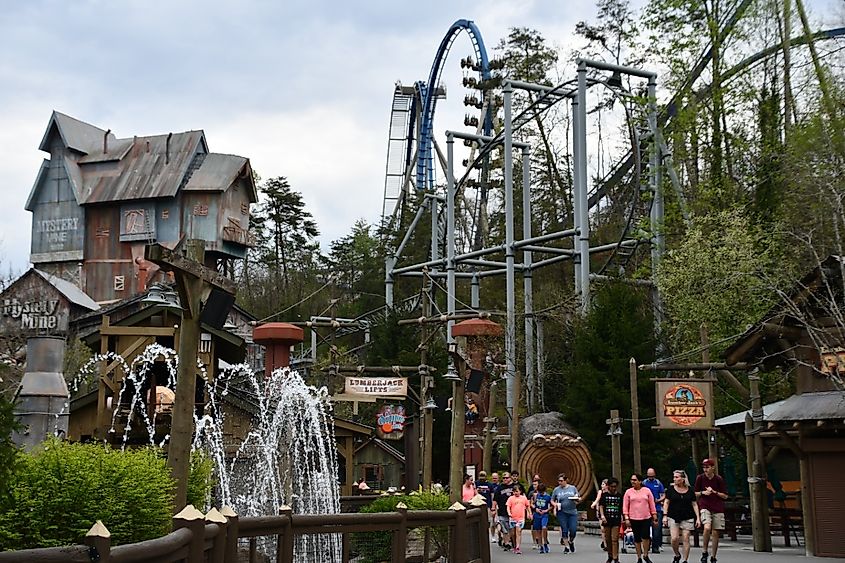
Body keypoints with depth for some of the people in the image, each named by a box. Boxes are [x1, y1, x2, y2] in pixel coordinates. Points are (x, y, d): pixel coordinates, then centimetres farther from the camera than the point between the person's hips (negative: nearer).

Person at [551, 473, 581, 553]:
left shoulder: (573, 488, 6)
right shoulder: (556, 490, 5)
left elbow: (579, 498, 14)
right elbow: (552, 500, 12)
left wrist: (577, 499, -9)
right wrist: (555, 504, -9)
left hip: (572, 512, 0)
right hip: (562, 513, 0)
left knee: (573, 530, -5)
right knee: (564, 530, -1)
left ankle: (571, 542, 24)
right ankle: (566, 546, 12)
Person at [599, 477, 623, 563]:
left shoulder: (619, 496, 7)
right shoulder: (604, 495, 3)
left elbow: (621, 508, 13)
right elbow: (601, 506, -1)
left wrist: (622, 518, 9)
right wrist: (602, 516, -15)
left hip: (616, 520, -1)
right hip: (606, 520, 1)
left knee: (615, 540, -8)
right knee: (608, 540, 8)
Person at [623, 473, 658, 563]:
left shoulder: (647, 491, 3)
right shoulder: (628, 492, 3)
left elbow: (652, 505, 6)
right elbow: (625, 506, 2)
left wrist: (654, 517, 4)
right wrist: (626, 519, -5)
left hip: (646, 518, -1)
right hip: (634, 519, 1)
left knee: (646, 537, -10)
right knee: (637, 539, 6)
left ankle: (646, 555, 11)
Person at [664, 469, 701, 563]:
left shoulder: (690, 490, 3)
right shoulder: (671, 489, 2)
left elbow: (694, 504, 7)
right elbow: (666, 502, 3)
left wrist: (698, 518, 1)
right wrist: (665, 516, -5)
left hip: (687, 518, 1)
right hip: (673, 517, 0)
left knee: (686, 539, -2)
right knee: (674, 538, -11)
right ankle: (677, 555, 16)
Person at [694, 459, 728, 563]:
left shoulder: (719, 479, -1)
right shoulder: (700, 478, 1)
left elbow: (725, 496, 2)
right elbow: (695, 494, 11)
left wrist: (714, 492, -12)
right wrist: (703, 493, -9)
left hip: (718, 509, 1)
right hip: (705, 507, -1)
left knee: (715, 533, 2)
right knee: (707, 528, -24)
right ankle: (704, 552, -7)